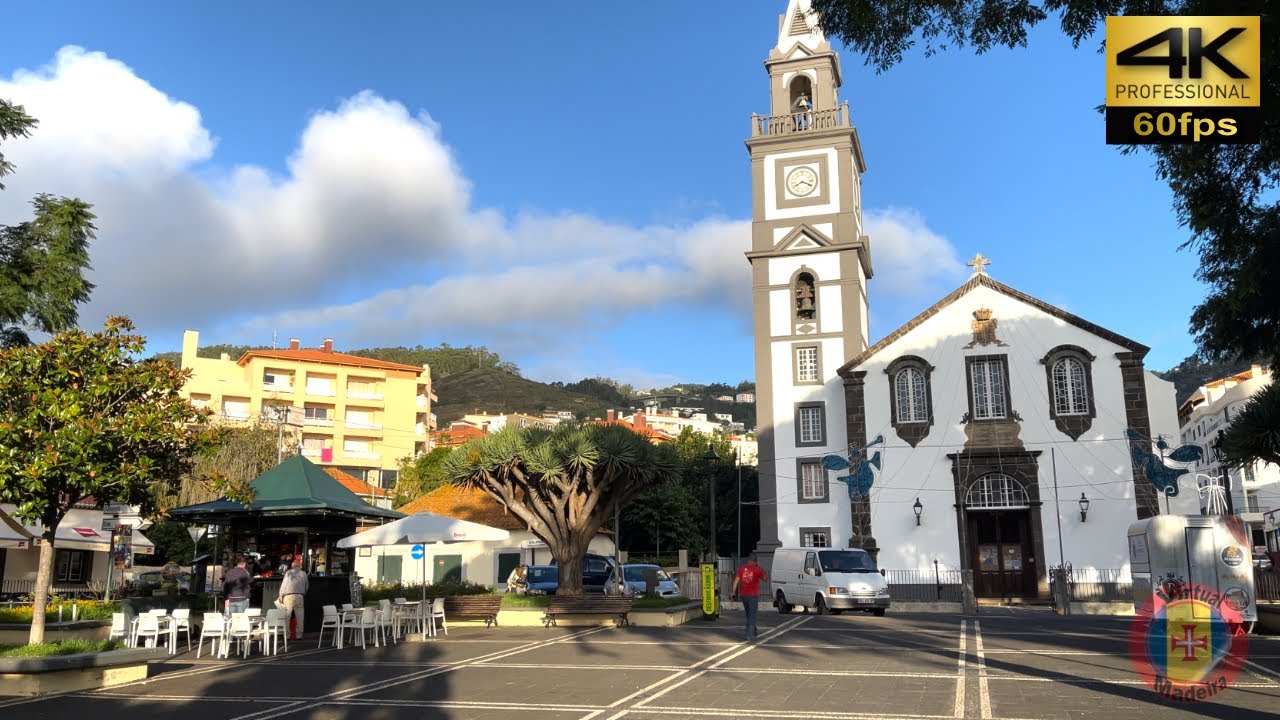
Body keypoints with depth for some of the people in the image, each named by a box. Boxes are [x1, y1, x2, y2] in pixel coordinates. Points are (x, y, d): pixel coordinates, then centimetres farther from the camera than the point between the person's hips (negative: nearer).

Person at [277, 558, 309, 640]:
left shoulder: (288, 572, 3)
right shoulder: (304, 574, 11)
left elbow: (283, 584, 3)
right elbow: (306, 587, 15)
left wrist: (281, 596, 12)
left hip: (289, 596, -2)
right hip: (300, 596, 2)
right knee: (300, 617, 6)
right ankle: (298, 635, 6)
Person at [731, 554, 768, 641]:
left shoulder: (741, 568, 3)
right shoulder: (757, 569, -8)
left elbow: (736, 580, 1)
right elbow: (765, 578, 1)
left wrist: (734, 592, 7)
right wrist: (761, 568, 8)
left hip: (743, 595, 4)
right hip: (753, 595, -4)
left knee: (748, 615, 19)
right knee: (752, 615, 0)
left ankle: (753, 632, 29)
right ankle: (750, 634, -6)